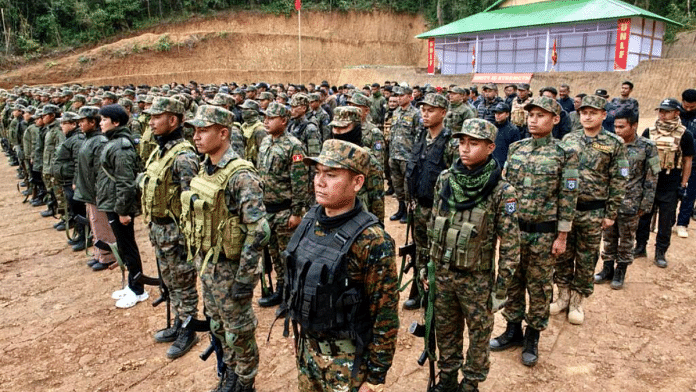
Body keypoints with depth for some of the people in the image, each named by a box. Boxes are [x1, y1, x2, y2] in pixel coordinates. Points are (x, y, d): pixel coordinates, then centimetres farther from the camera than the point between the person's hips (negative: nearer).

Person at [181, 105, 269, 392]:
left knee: (239, 331, 11)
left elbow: (258, 231, -26)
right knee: (217, 325, 23)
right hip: (205, 264, 8)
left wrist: (245, 278, -22)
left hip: (228, 268, -8)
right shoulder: (205, 169, 4)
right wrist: (198, 258, 18)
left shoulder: (241, 177, -23)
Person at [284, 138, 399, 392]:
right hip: (307, 346, 6)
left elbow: (386, 316, -19)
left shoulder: (371, 241, -25)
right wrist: (299, 328, 16)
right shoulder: (311, 220, -3)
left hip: (347, 359, -6)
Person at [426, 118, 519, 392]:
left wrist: (501, 289, -10)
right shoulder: (444, 180, -3)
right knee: (445, 329, 19)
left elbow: (510, 245, -11)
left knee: (479, 333, 15)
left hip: (477, 278, -4)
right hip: (443, 273, 4)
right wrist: (428, 265, 9)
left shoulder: (501, 192, -15)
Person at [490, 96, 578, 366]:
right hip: (513, 228, 4)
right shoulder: (516, 149, 4)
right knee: (513, 281, 14)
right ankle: (513, 330, 31)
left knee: (539, 286, 10)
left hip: (543, 232, -4)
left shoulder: (564, 154, -7)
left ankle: (532, 337, 26)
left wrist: (562, 236, -8)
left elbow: (568, 197, -7)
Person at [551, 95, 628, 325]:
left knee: (586, 259, 9)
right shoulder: (568, 139, 4)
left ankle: (577, 301, 23)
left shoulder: (614, 144, -3)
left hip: (593, 213, -2)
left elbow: (618, 182, -3)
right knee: (562, 255, 11)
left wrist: (611, 213, -6)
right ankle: (563, 295, 27)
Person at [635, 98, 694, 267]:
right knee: (643, 217, 12)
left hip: (670, 188, -2)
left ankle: (660, 252, 20)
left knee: (666, 222, 7)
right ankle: (640, 247, 26)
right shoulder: (649, 132, 2)